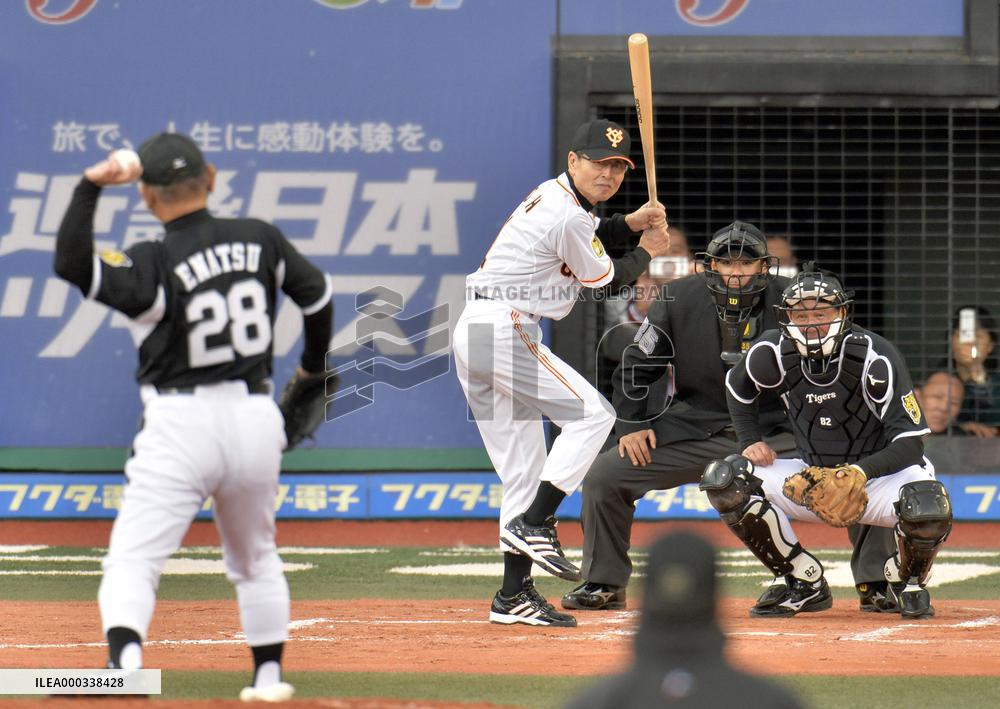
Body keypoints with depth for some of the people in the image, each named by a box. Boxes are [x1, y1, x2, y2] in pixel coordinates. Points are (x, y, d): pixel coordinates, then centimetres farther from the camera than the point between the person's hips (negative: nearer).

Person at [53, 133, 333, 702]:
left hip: (181, 424, -5)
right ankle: (270, 675, 28)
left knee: (133, 559, -7)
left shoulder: (155, 266, -13)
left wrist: (90, 188, -23)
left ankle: (124, 658, -29)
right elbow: (318, 293, 15)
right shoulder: (260, 240, 2)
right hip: (256, 419, 5)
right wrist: (314, 365, 32)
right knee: (255, 559, 24)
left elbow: (73, 266, -27)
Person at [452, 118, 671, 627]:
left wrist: (630, 223, 16)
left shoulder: (550, 197, 16)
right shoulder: (568, 216, -13)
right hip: (506, 329, -10)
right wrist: (647, 251, 15)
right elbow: (604, 280, -2)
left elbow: (580, 240, 33)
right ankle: (534, 524, -13)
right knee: (592, 414, -7)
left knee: (522, 466, 8)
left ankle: (514, 596, 6)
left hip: (472, 332, 10)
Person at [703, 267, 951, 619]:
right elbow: (738, 388, 14)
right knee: (723, 480, -19)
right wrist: (751, 442, -2)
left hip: (880, 472, -4)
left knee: (928, 506, -39)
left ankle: (907, 582, 0)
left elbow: (910, 443, -23)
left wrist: (864, 470, -40)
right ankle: (804, 583, -2)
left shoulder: (875, 358, -22)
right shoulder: (774, 353, -11)